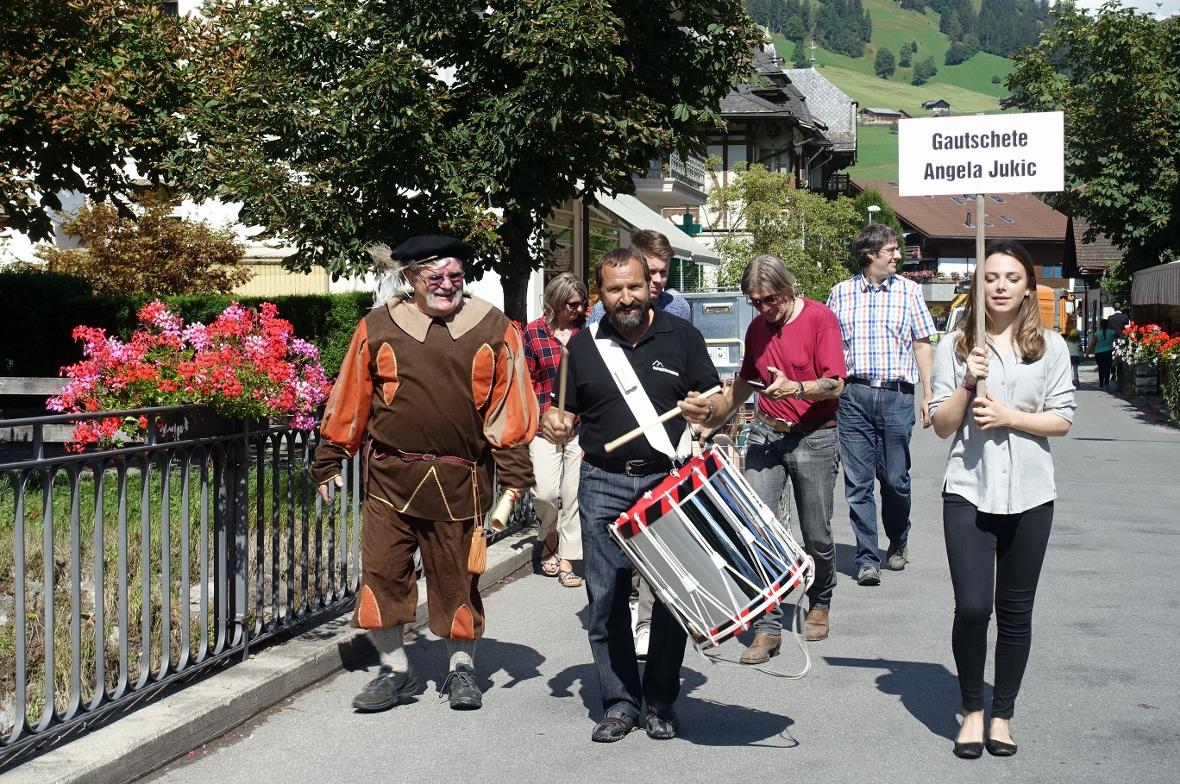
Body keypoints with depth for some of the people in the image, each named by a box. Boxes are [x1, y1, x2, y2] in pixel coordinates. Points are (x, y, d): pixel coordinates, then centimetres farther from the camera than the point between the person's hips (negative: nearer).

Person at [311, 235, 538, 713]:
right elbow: (350, 398, 7)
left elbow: (510, 404, 2)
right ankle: (395, 670, 17)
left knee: (457, 577, 9)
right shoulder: (378, 328, 2)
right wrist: (329, 460, 9)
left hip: (460, 481, -1)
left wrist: (514, 472, -1)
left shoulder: (493, 329, 1)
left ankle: (462, 669, 26)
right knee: (382, 574, 1)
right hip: (391, 476, 1)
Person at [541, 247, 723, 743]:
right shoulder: (584, 345, 8)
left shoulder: (680, 336, 4)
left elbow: (715, 398, 7)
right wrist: (552, 423, -10)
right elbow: (569, 413, 13)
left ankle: (660, 701, 16)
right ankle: (619, 703, 11)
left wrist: (706, 408, -15)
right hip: (604, 484, 1)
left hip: (669, 480, -1)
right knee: (606, 599, 1)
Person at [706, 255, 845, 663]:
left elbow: (835, 384, -14)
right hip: (765, 433, 4)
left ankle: (819, 604, 33)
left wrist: (796, 388, -30)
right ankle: (768, 627, -6)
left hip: (814, 437, -4)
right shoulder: (757, 328, 10)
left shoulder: (820, 318, -7)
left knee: (817, 537, 5)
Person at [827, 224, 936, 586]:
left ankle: (898, 543, 29)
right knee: (858, 482, -1)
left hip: (896, 395, 0)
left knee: (895, 478, 5)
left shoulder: (908, 291, 7)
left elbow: (922, 344, 8)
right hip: (852, 396, 0)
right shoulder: (841, 293, 8)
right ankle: (867, 559, 5)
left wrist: (928, 395, 2)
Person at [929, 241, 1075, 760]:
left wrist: (1009, 417, -14)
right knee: (972, 608, -8)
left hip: (1029, 497, 1)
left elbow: (1062, 421, 1)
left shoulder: (1050, 347, 4)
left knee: (1015, 613, 8)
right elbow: (941, 426, 2)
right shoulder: (955, 347, 3)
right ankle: (972, 711, 12)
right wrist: (967, 384, -13)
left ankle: (1002, 715, 23)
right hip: (969, 493, -1)